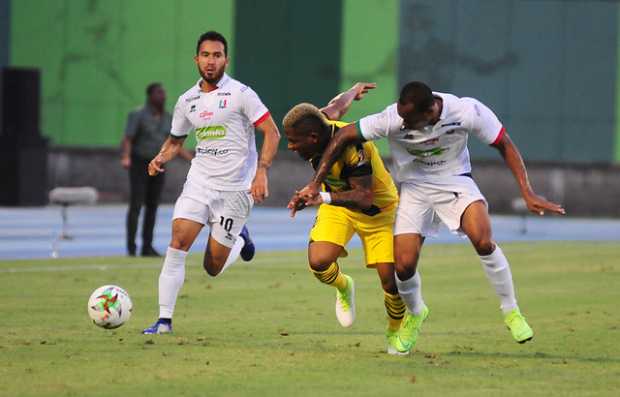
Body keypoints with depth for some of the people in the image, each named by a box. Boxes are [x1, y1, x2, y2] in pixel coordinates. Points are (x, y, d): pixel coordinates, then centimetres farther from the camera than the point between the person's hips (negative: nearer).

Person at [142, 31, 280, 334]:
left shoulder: (240, 94, -7)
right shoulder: (187, 101, 8)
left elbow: (271, 132, -8)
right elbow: (175, 139, 22)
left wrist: (261, 172, -20)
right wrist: (161, 158, 0)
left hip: (236, 188, -4)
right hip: (199, 181, 4)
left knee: (212, 267, -1)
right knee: (178, 241, -18)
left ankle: (239, 239, 33)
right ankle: (164, 320, -13)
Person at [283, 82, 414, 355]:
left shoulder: (353, 147, -38)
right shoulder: (320, 122, -18)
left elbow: (364, 197, -43)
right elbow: (336, 107, 5)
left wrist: (324, 197, -60)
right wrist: (354, 91, 28)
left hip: (378, 209, -5)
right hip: (337, 203, 5)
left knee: (391, 281, -10)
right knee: (318, 262, -20)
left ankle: (396, 332, 22)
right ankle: (343, 287, 17)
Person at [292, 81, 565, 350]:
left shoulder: (467, 112, -26)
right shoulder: (393, 119, -26)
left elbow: (504, 145, -11)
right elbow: (343, 137, -15)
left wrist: (528, 193, -16)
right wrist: (315, 185, -16)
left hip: (455, 181, -1)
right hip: (414, 189, 1)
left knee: (483, 241, -28)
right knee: (404, 267, -10)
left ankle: (510, 311, -7)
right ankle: (415, 313, 26)